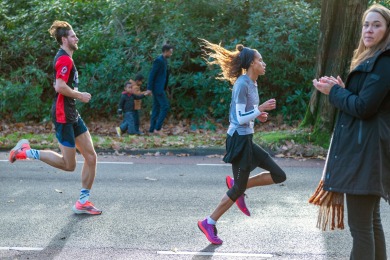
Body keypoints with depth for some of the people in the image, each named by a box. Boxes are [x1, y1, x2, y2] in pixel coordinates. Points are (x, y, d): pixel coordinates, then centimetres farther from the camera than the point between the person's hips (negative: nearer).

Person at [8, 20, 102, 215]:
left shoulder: (64, 58, 17)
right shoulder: (65, 59, -15)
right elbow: (60, 86, -28)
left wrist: (76, 94, 15)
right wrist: (80, 96, -15)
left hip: (72, 115, 10)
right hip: (63, 116, -10)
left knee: (91, 157, 5)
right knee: (69, 165, -3)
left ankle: (83, 202, 11)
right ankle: (27, 152, 8)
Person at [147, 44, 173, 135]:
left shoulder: (165, 61, 15)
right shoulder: (158, 60, -15)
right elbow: (152, 75, -17)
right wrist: (149, 89, -18)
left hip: (160, 88, 10)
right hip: (157, 88, -10)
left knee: (156, 108, 9)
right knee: (165, 106, -10)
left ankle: (152, 129, 12)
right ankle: (157, 128, -9)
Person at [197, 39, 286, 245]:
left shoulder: (252, 83, 11)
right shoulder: (242, 84, -17)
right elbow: (239, 118, -19)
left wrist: (258, 115, 6)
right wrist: (260, 109, -18)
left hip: (247, 139, 9)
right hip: (239, 139, -9)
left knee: (279, 176, 7)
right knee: (239, 189, -1)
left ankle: (236, 183, 15)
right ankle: (209, 223, 12)